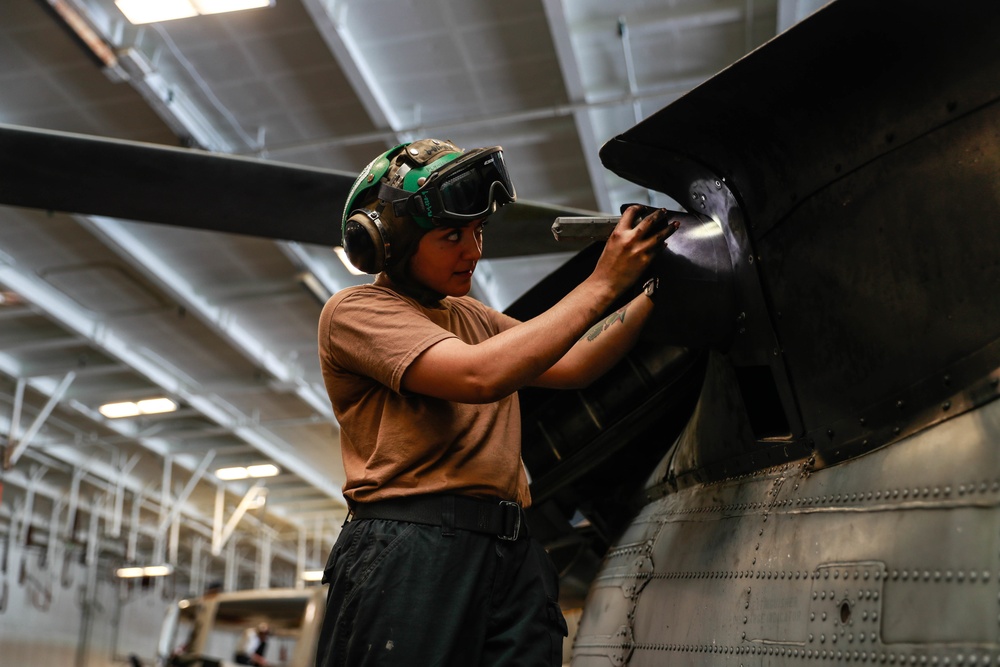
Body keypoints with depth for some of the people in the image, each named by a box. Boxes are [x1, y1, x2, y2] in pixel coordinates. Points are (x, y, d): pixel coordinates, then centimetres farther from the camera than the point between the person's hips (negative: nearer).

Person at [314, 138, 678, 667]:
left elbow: (570, 367, 19)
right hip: (411, 550, -6)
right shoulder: (354, 311, -1)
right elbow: (482, 376, -15)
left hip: (512, 554, 7)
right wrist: (602, 285, -10)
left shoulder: (472, 317, 24)